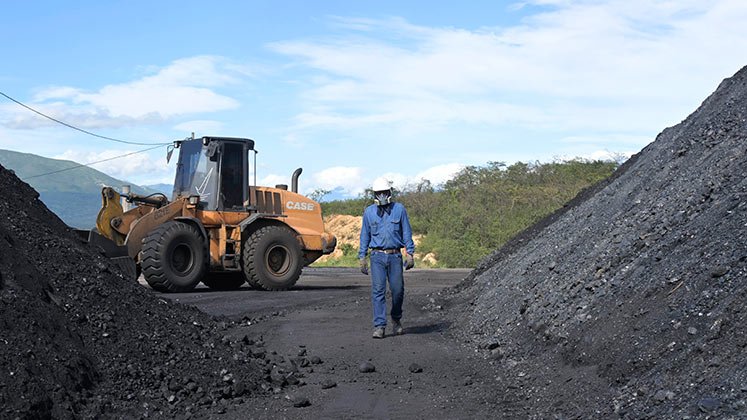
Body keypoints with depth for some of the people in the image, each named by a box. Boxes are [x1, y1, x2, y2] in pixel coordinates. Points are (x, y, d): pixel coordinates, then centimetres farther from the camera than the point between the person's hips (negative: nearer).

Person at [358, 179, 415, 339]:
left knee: (397, 290, 1)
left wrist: (410, 253, -2)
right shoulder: (369, 212, 7)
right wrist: (362, 257, 6)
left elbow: (407, 232, 5)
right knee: (378, 290, -8)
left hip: (395, 255, 0)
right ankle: (379, 326, -7)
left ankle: (396, 320, 25)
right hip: (377, 256, 0)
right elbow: (365, 235, 12)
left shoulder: (399, 209, 5)